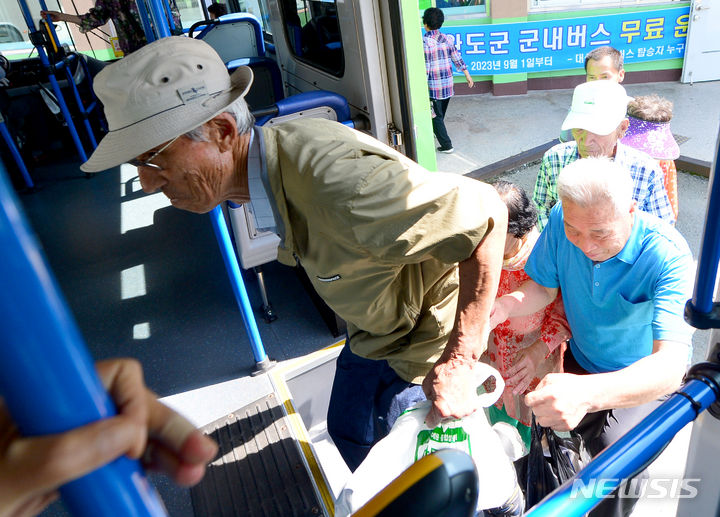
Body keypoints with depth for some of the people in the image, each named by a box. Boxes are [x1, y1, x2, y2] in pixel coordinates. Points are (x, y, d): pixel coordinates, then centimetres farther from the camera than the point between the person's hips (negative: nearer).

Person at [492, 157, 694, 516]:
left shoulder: (668, 255, -32)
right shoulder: (562, 221, -20)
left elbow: (669, 366, -42)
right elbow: (544, 287, -5)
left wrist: (587, 392, -61)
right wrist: (503, 305, -30)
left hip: (648, 380, -4)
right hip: (581, 361, 4)